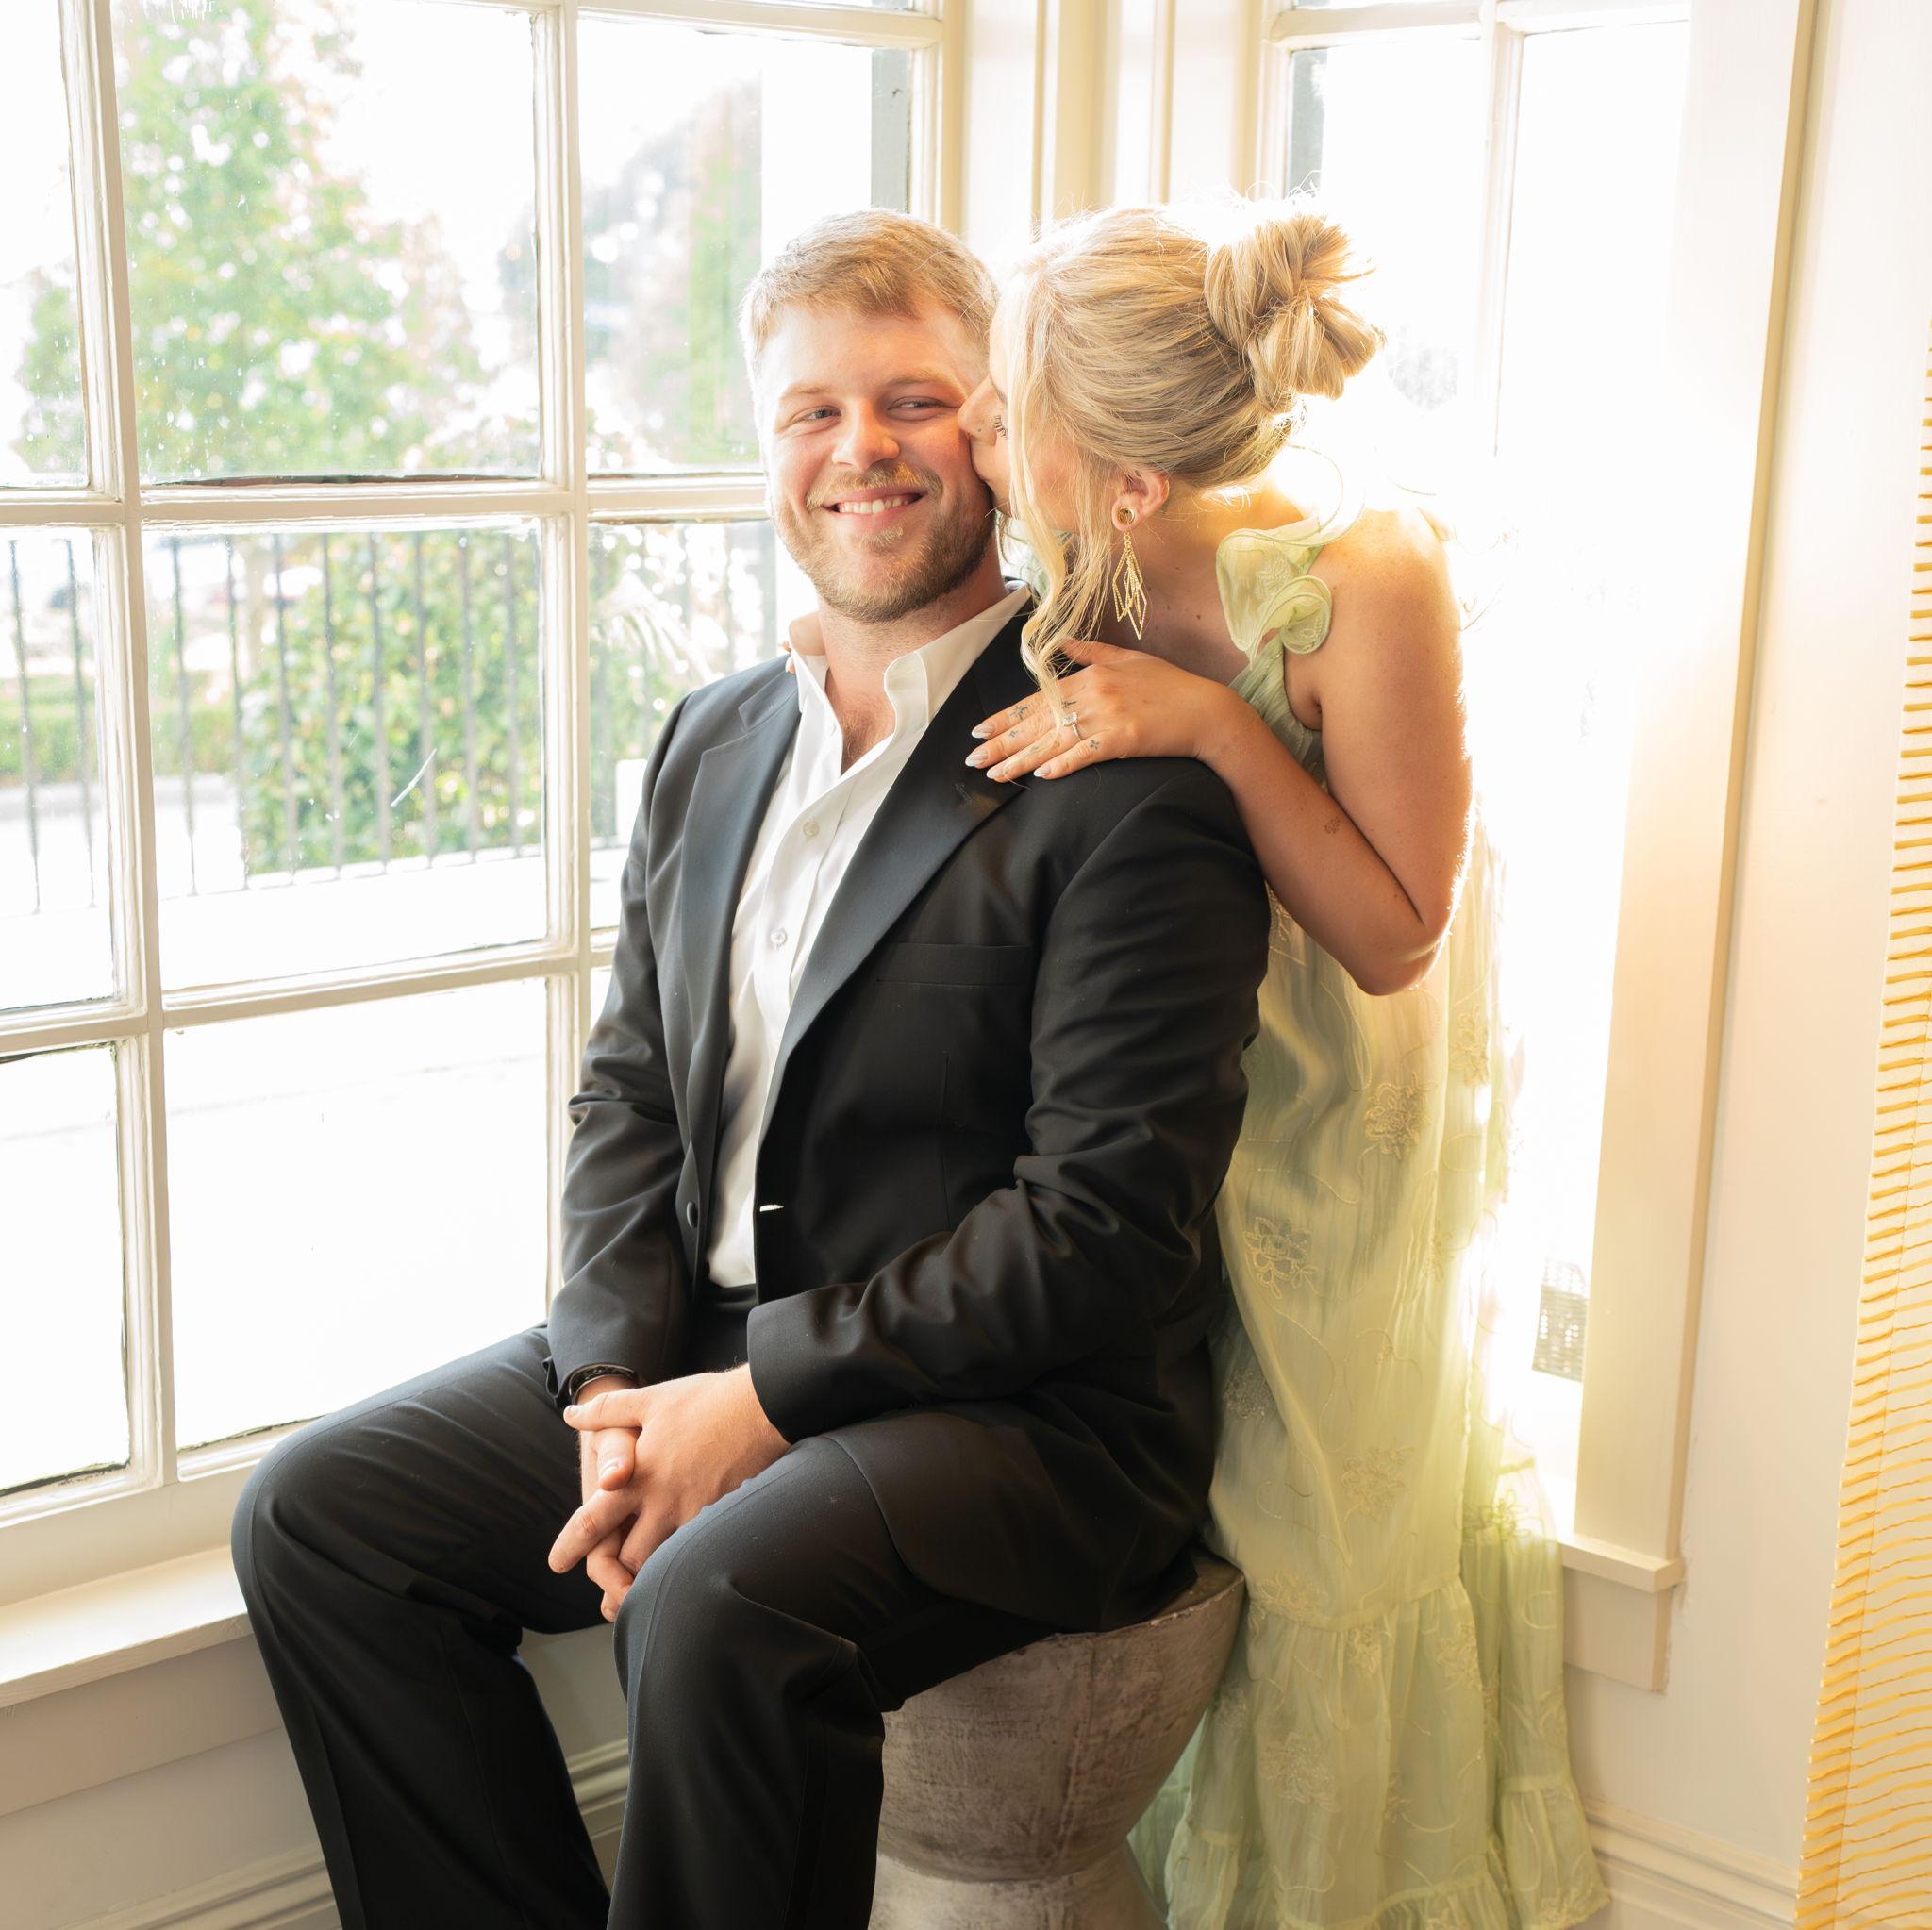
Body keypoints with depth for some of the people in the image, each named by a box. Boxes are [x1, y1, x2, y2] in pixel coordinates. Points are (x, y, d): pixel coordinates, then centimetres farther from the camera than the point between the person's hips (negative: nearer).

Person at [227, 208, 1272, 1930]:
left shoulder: (1125, 772, -13)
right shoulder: (713, 742, 12)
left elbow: (1105, 1223, -18)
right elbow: (629, 1092, 11)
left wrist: (762, 1397, -18)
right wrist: (622, 1385, -6)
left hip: (1030, 1412, -7)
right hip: (697, 1360, 7)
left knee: (720, 1605, -33)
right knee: (314, 1516, 0)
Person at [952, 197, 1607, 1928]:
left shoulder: (1368, 579, -32)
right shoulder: (1072, 576, -18)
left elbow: (1393, 938, -25)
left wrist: (1218, 731, -35)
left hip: (1334, 1105, -3)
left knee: (1311, 1537, 8)